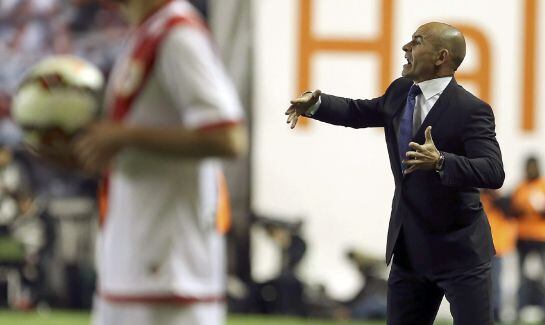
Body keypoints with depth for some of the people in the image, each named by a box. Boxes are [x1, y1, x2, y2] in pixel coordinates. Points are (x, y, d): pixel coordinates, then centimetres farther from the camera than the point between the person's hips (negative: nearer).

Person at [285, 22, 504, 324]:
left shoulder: (471, 110, -17)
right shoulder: (401, 92, 6)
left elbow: (493, 172, -27)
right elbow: (359, 112, 24)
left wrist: (440, 161, -42)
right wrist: (315, 104, 6)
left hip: (458, 252, -7)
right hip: (409, 250, 7)